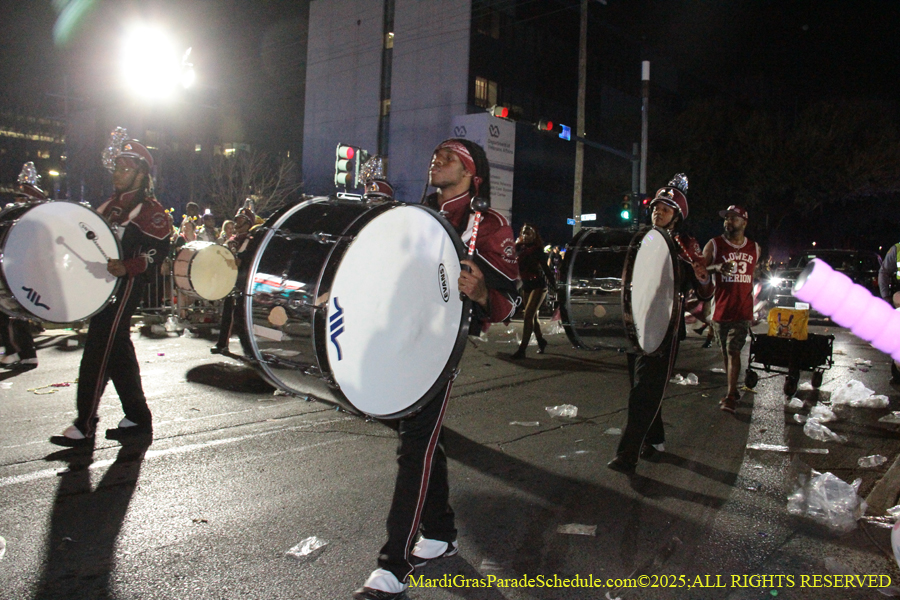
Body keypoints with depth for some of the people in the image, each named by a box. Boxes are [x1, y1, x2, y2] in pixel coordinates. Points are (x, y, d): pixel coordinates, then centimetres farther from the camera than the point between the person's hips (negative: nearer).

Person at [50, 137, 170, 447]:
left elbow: (159, 248, -17)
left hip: (125, 286, -9)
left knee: (98, 352, -10)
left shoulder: (149, 209, -7)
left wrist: (127, 267, -29)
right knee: (118, 351, 12)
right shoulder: (110, 205, 20)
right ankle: (138, 418, 21)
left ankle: (84, 427, -4)